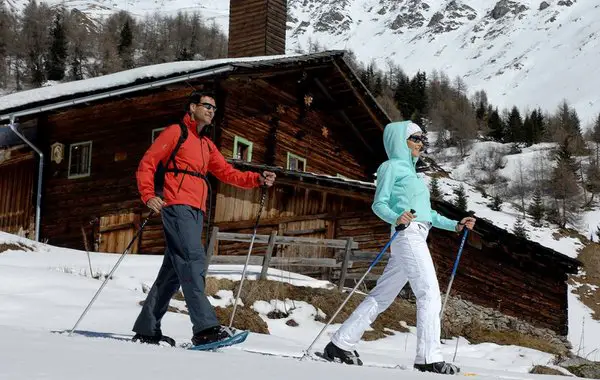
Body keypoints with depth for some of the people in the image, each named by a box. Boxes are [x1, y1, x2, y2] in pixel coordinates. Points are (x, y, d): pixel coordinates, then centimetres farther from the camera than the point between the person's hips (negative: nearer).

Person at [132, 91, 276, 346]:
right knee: (193, 260, -20)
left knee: (174, 270, 7)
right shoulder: (175, 132, 4)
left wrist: (258, 179, 3)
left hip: (196, 211, 8)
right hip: (177, 206, -8)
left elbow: (227, 173, 18)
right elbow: (147, 164, -1)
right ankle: (205, 327, -27)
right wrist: (149, 196, -16)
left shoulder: (207, 145, 26)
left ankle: (147, 329, 14)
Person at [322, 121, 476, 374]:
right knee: (430, 295, -13)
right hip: (408, 235, -9)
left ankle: (341, 344, 8)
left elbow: (426, 213, 28)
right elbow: (379, 204, -7)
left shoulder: (410, 171, 28)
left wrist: (455, 225, 22)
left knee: (382, 296, 6)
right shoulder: (392, 166, 1)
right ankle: (429, 358, -15)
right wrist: (396, 218, -27)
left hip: (417, 238, 9)